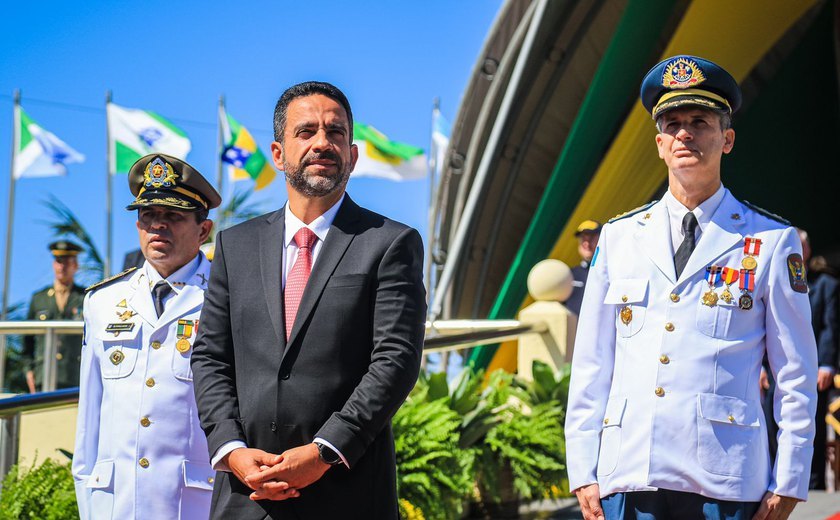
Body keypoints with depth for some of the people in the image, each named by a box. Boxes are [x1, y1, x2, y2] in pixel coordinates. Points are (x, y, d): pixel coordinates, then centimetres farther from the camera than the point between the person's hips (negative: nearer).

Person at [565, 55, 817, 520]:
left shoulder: (772, 242, 4)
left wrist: (788, 482, 0)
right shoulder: (618, 237, 11)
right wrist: (583, 472, 5)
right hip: (628, 478, 2)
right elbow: (590, 364, 11)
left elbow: (796, 376, 5)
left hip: (725, 482, -2)